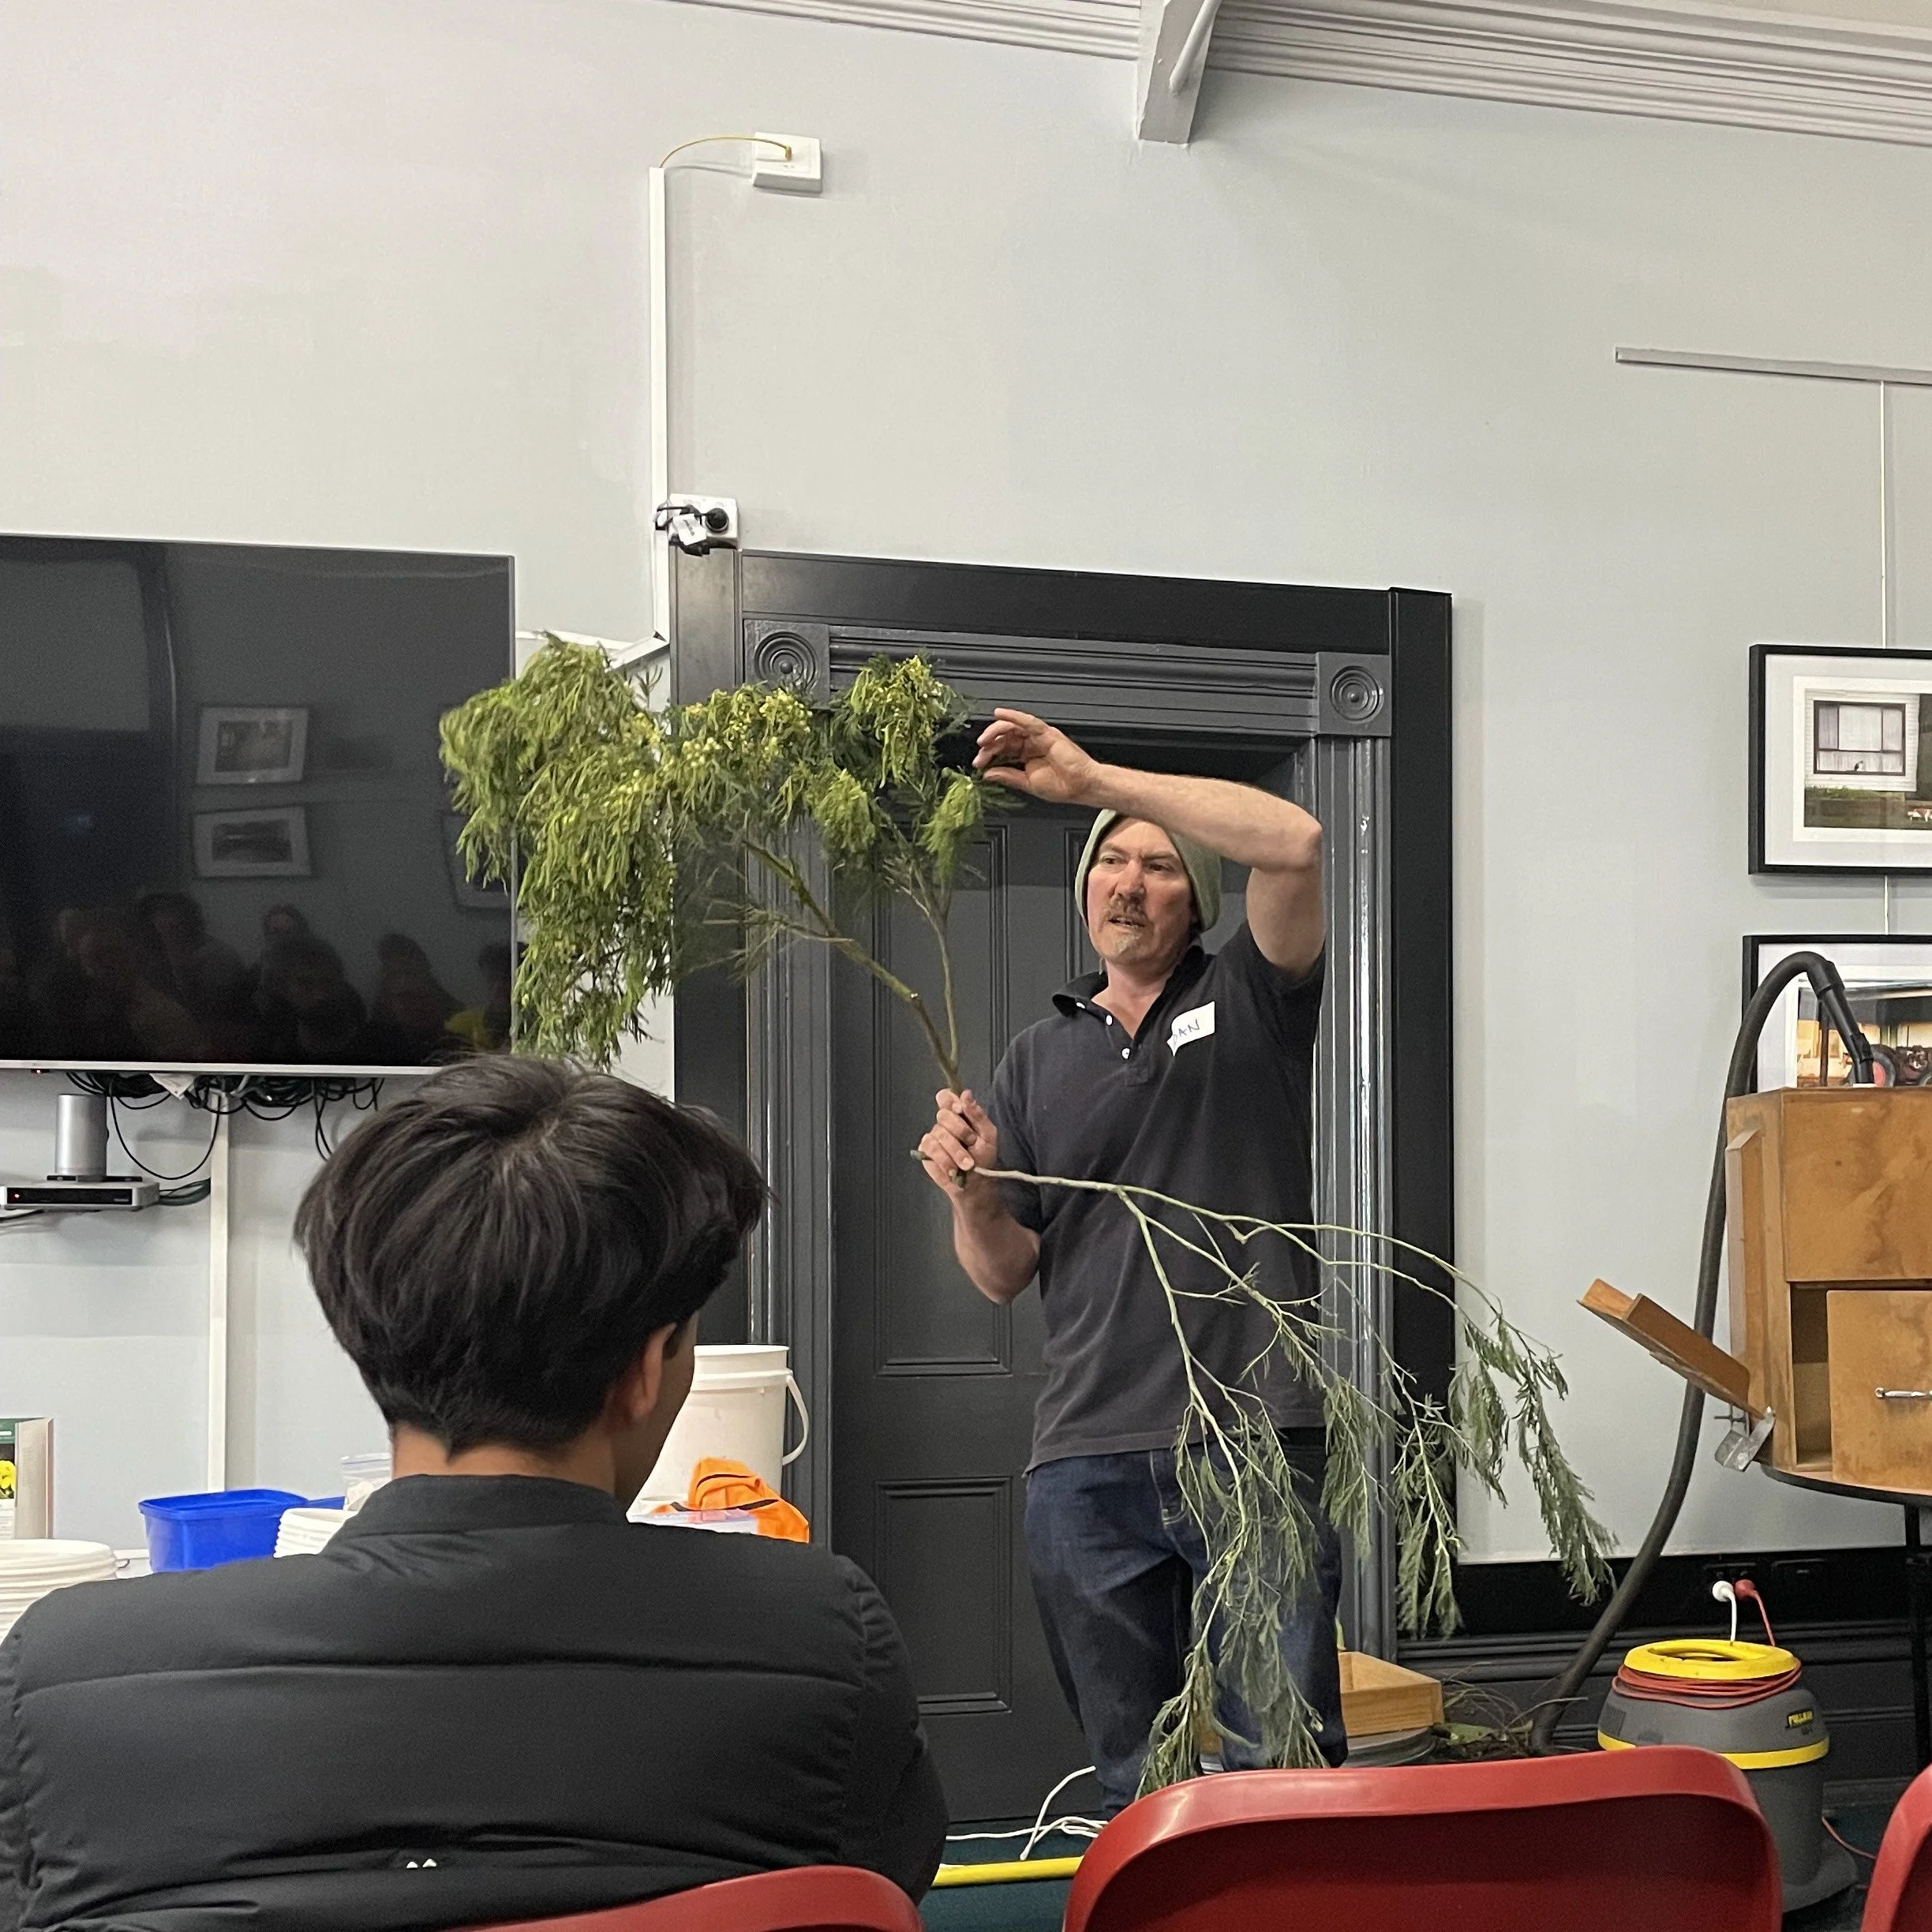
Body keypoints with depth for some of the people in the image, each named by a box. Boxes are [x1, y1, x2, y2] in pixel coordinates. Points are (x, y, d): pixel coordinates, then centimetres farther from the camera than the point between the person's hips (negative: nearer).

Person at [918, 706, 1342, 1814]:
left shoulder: (1247, 1000, 7)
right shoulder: (1038, 1062, 18)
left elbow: (1295, 842, -12)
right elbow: (1003, 1275, 15)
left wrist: (1092, 779, -13)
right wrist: (972, 1194, -8)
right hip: (1086, 1464, 4)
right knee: (1132, 1779, 10)